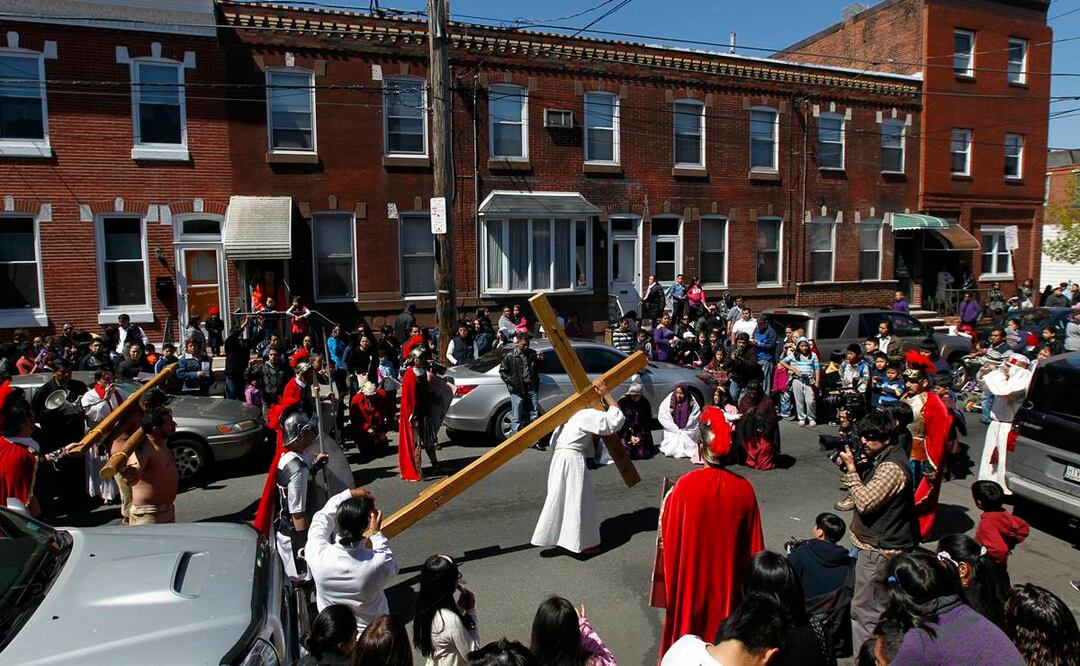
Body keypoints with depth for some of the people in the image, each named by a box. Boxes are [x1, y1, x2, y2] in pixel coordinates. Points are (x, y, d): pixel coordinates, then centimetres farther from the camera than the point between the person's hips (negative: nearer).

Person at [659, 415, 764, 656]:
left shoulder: (685, 485, -22)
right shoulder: (744, 489, -15)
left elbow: (667, 532, -11)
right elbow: (753, 543, -5)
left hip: (691, 574, -1)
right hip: (728, 577, 2)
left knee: (689, 616, 20)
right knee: (723, 614, 22)